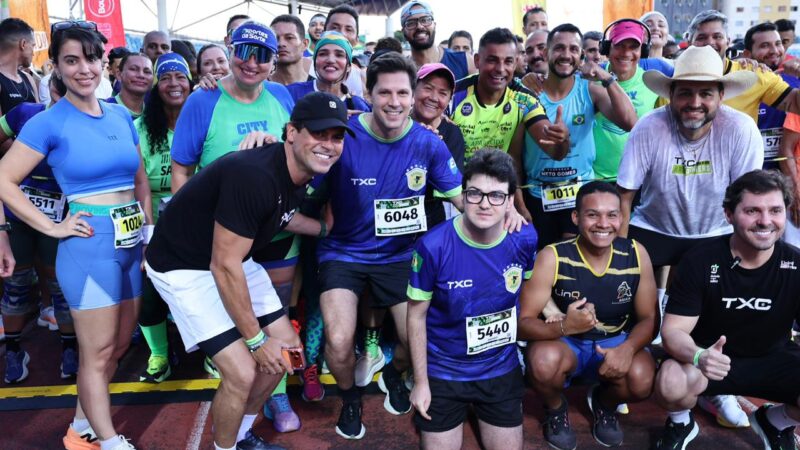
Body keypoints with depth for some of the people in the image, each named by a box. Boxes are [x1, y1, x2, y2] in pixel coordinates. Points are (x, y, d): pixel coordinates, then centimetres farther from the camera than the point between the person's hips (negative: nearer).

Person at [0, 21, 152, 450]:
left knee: (118, 347, 17)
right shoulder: (49, 122, -7)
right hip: (90, 244, -6)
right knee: (97, 354, 5)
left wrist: (147, 225, 9)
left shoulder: (121, 115, 9)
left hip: (132, 242, 7)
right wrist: (52, 227, -11)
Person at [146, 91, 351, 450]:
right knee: (242, 372, -14)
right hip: (184, 266, -8)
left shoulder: (303, 173, -5)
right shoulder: (254, 176, -32)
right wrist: (256, 339, -18)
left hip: (234, 260, 9)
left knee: (288, 350, 9)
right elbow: (223, 266, -26)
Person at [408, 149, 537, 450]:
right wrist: (421, 383, -7)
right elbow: (416, 316, -11)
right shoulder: (432, 247, -22)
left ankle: (480, 412, 37)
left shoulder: (525, 238, -13)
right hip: (443, 372, -2)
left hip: (502, 369, 3)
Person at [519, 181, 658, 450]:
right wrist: (564, 327, -43)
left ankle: (604, 403, 11)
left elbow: (649, 318, -6)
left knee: (642, 380, -28)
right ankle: (555, 409, 4)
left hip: (615, 343, 2)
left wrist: (628, 348, -28)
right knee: (544, 362, -35)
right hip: (564, 343, -2)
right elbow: (523, 322, -22)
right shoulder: (552, 258, -21)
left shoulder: (636, 254, -12)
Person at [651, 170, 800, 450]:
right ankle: (681, 424, 5)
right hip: (712, 357, -3)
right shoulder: (700, 261, -18)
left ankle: (776, 422, 14)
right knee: (670, 385, -34)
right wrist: (698, 356, -43)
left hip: (773, 360, 3)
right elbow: (673, 330, -19)